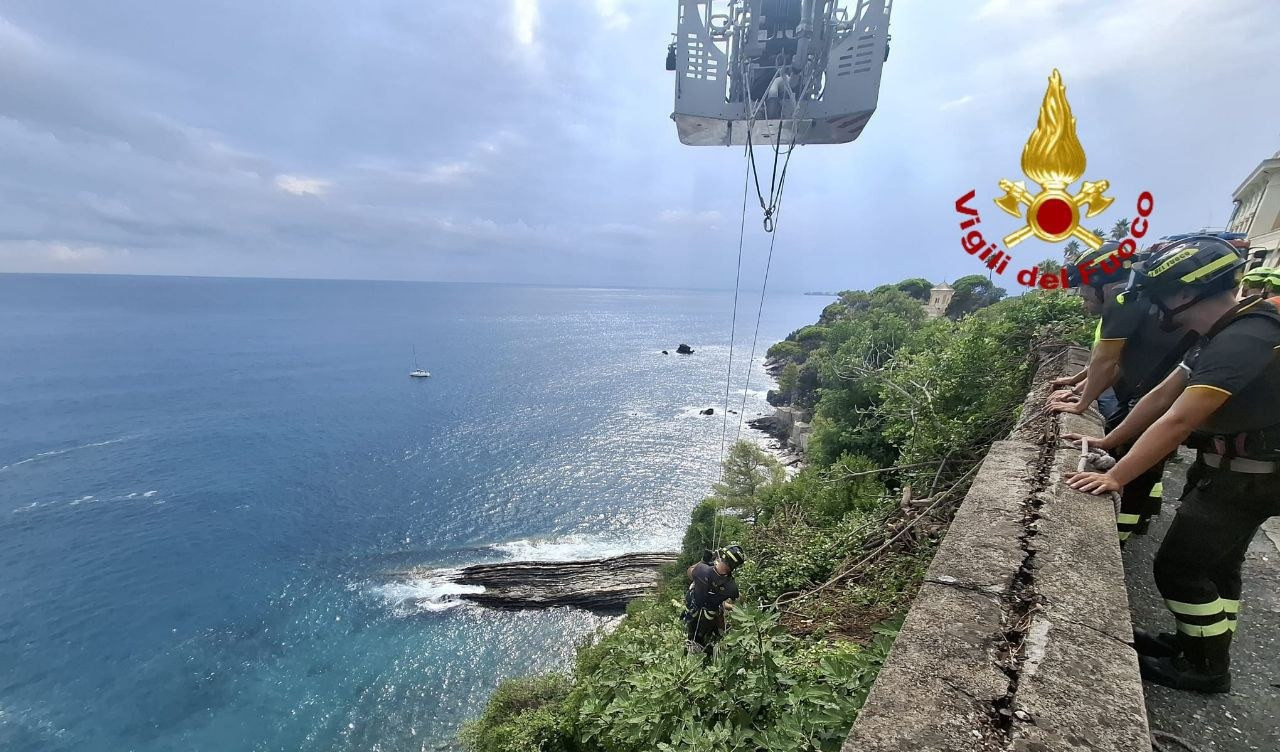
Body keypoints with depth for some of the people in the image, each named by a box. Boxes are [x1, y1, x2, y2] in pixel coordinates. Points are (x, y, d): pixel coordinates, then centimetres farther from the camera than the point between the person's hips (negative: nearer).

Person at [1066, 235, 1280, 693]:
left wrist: (1115, 478, -29)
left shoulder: (1243, 340, -28)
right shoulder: (1225, 334, 5)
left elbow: (1177, 421, -32)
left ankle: (1208, 669, 18)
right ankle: (1200, 645, 37)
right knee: (1216, 565, 21)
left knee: (1178, 569, -1)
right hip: (1228, 466, 10)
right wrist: (1106, 443, 10)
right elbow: (1161, 398, 8)